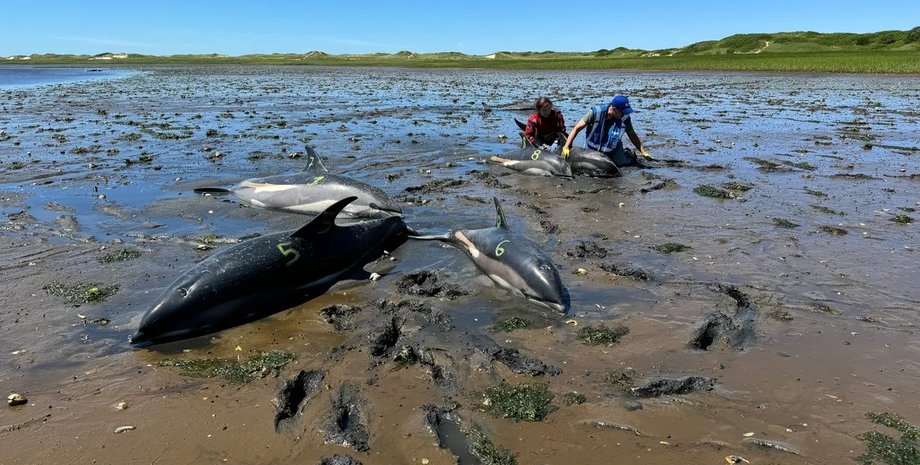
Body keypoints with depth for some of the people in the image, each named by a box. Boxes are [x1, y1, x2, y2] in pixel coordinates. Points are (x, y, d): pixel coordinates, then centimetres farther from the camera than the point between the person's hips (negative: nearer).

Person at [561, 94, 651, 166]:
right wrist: (566, 147, -28)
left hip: (613, 150, 1)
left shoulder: (625, 118, -18)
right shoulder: (596, 112, -25)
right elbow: (577, 128, -21)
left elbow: (632, 135, -1)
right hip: (592, 150, 0)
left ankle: (627, 153, 21)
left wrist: (644, 152, -5)